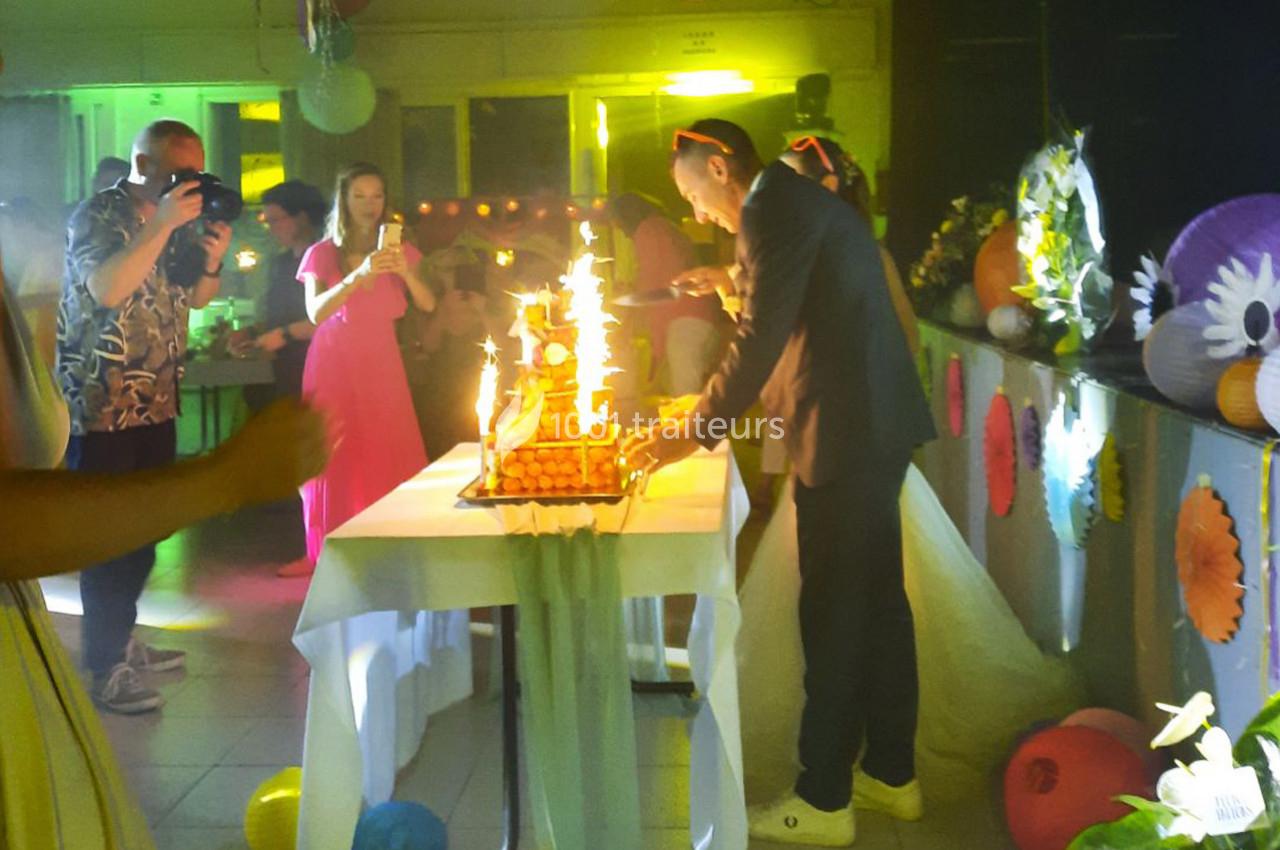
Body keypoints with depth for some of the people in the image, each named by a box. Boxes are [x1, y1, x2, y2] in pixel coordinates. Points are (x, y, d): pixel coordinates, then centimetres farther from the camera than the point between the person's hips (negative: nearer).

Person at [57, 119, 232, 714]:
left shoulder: (180, 220, 11)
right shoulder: (97, 216, -11)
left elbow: (197, 299, 16)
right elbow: (107, 288, -27)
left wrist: (212, 259, -4)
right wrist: (162, 226, -27)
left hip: (156, 402, 8)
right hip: (102, 406, -7)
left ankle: (122, 639, 30)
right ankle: (105, 670, 3)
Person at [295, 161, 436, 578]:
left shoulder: (396, 249, 8)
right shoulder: (322, 254, 0)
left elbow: (428, 305, -4)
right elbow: (316, 312, -16)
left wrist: (405, 271, -23)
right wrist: (359, 275, -29)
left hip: (382, 363, 2)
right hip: (335, 363, -2)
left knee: (392, 459, -5)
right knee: (337, 462, -5)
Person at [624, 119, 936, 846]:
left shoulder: (773, 206, -12)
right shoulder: (803, 202, 19)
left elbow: (762, 338, -19)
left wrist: (697, 431, -12)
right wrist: (713, 407, 23)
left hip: (846, 433, -10)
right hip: (874, 424, 10)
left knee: (834, 614, -2)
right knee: (878, 601, 16)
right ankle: (892, 771, 27)